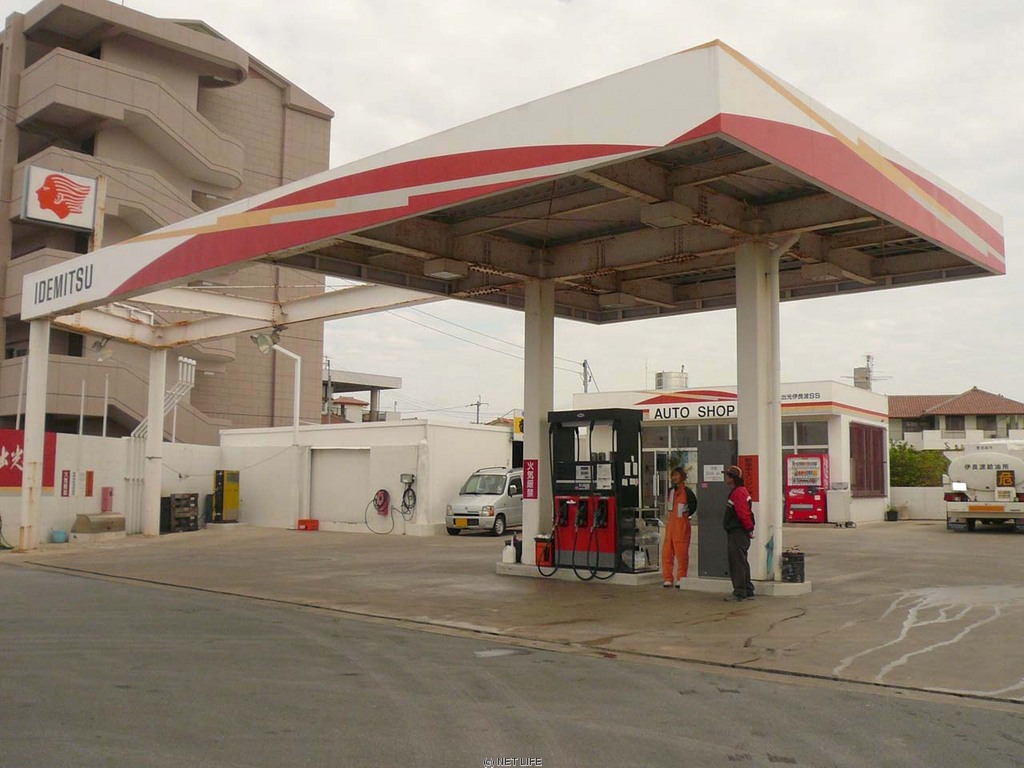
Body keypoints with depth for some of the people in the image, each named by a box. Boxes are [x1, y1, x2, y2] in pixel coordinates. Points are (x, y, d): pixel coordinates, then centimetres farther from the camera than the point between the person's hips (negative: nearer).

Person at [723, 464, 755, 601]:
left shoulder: (738, 493, -18)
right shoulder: (737, 492, 18)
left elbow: (743, 513, -23)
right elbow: (744, 513, 23)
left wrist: (749, 529, -13)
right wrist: (749, 528, 21)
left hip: (738, 534, -11)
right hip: (736, 533, 11)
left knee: (737, 563, -8)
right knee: (742, 563, 15)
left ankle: (740, 594, -6)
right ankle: (748, 592, 22)